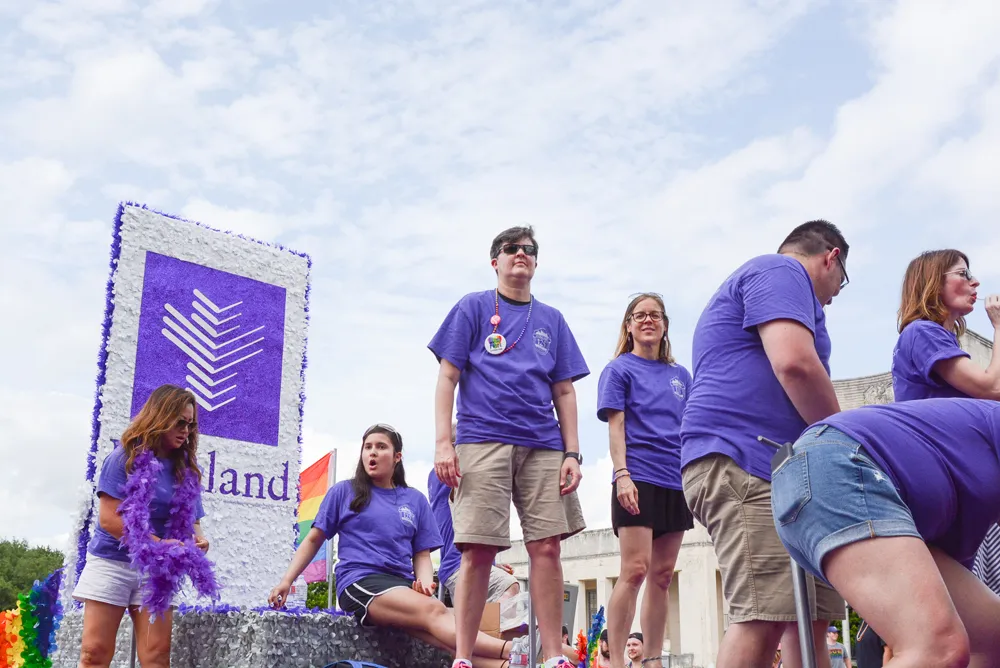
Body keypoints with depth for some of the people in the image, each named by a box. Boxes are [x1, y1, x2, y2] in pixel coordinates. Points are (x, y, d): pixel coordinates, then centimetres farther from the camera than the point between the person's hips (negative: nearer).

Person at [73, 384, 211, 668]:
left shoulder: (186, 469, 6)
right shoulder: (125, 457, -8)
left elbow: (192, 521, 11)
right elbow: (108, 519, -15)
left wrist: (197, 539, -14)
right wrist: (159, 544, -22)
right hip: (112, 562, -3)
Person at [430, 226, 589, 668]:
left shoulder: (551, 320, 19)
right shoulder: (473, 308, 10)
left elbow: (564, 392, 16)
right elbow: (448, 377, 4)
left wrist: (572, 453, 6)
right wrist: (444, 443, -7)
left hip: (543, 445, 3)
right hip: (483, 442, -3)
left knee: (547, 548, -2)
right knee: (478, 552, -7)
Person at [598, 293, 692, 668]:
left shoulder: (680, 376, 18)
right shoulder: (619, 369, 5)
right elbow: (616, 426, -4)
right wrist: (622, 474, -16)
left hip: (676, 482, 5)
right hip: (639, 480, -5)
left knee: (662, 575, 6)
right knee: (635, 570, -13)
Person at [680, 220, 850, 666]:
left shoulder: (763, 277, 33)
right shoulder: (782, 271, 0)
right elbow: (794, 362, -17)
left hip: (776, 467, 11)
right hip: (743, 461, -11)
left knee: (810, 618, 5)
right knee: (765, 617, -19)